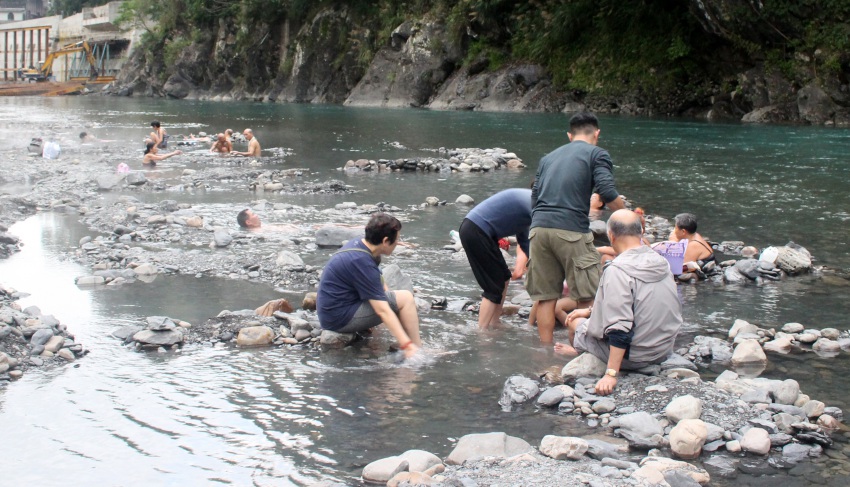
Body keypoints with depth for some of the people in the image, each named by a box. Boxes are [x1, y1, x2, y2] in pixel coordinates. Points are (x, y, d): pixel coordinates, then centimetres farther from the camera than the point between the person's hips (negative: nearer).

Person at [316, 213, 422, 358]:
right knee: (406, 298, -14)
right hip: (341, 319, -10)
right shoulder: (362, 262, -25)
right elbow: (382, 311, -28)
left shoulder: (357, 244, 3)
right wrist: (407, 346, -30)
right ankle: (418, 351, -11)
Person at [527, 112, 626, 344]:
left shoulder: (548, 157, 25)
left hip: (538, 228, 6)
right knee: (586, 298, 2)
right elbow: (608, 193, -6)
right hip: (571, 230, -5)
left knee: (545, 297, 10)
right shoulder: (597, 154, 8)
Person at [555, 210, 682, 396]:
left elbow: (620, 327, -29)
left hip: (633, 357, -7)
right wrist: (590, 310, 21)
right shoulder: (661, 262, 2)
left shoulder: (617, 271, -23)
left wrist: (611, 374, -27)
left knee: (576, 322, 13)